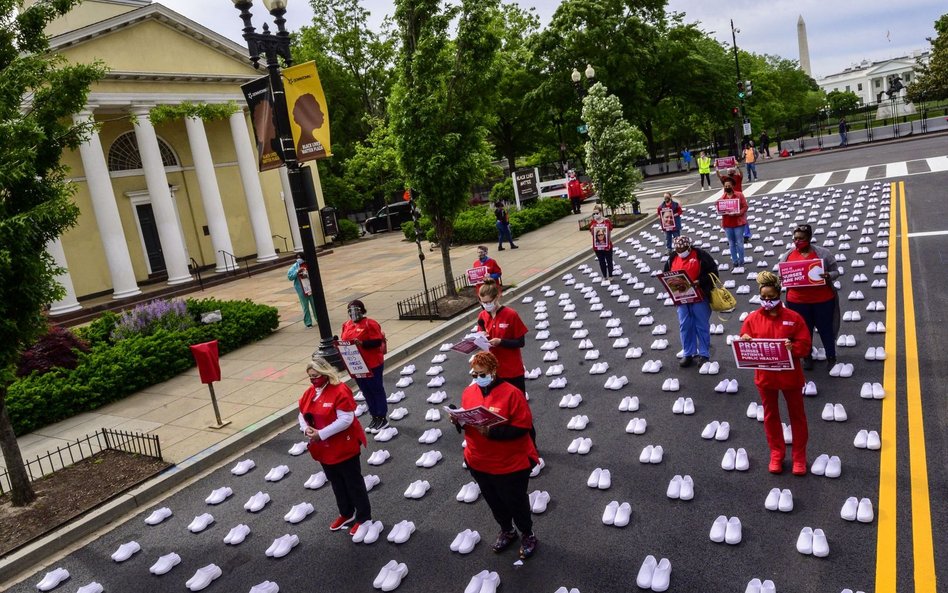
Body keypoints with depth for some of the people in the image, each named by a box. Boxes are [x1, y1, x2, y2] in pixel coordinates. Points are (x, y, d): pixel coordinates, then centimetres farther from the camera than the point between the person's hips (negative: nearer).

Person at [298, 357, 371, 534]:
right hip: (324, 449, 8)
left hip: (344, 448, -7)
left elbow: (346, 419, -27)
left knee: (354, 483, 7)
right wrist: (306, 429, -11)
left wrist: (321, 433, -26)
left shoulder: (340, 391, -22)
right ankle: (346, 514, 39)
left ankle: (363, 517, 23)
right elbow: (302, 415, 11)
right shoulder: (309, 393, 3)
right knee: (337, 483, 21)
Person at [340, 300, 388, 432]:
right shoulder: (346, 325, 8)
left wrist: (362, 343, -29)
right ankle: (375, 418, 25)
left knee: (376, 390, 4)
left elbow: (378, 341, -18)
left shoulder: (370, 324, -13)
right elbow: (343, 341, 16)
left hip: (372, 365, -7)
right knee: (366, 392, 14)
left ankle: (382, 419, 15)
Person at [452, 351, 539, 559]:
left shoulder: (511, 393, -21)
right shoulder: (468, 392, -2)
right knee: (494, 502, 24)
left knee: (516, 502, 15)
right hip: (478, 463, 5)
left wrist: (492, 431, -31)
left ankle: (528, 535, 41)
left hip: (510, 465, -5)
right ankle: (507, 531, 49)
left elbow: (523, 426, -23)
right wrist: (458, 421, -14)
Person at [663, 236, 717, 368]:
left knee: (702, 326, 3)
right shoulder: (672, 259, 9)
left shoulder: (701, 256, -6)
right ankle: (688, 354, 18)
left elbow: (712, 272, -7)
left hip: (699, 297, -4)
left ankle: (704, 354, 14)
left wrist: (700, 281, -20)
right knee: (685, 326, 7)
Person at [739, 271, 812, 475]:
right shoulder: (752, 318, -5)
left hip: (790, 376, -1)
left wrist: (792, 347, -29)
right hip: (765, 376, 1)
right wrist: (745, 342, -24)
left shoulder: (793, 317, -9)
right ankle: (776, 453, 31)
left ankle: (799, 456, 28)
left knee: (797, 415, 12)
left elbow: (805, 345, -9)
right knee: (771, 415, 15)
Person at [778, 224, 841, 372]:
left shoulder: (823, 253, -6)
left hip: (823, 300, -1)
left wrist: (829, 276, -22)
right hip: (798, 301, 1)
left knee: (825, 328, 12)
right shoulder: (787, 256, 0)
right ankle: (807, 357, 30)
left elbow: (836, 271, 0)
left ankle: (831, 357, 29)